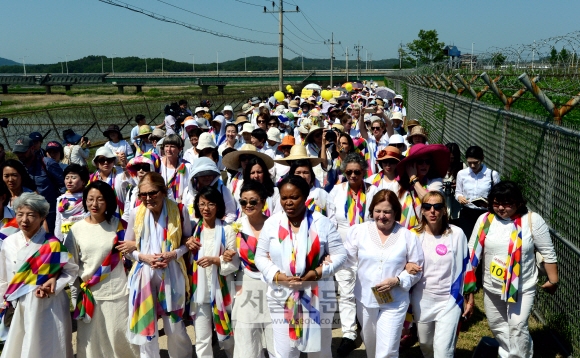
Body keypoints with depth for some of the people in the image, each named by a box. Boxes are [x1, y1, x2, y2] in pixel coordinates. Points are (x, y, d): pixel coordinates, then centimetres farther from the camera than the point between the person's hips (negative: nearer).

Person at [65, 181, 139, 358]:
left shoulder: (118, 225, 0)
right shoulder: (76, 229, -1)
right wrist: (75, 295, 2)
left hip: (118, 292, 0)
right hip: (89, 293, 1)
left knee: (122, 339, 6)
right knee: (92, 342, 9)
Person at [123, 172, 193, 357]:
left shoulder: (179, 210, -7)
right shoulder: (136, 213, -3)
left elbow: (188, 240, 4)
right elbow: (127, 246, 6)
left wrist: (174, 254, -14)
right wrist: (143, 256, -12)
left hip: (171, 273, -1)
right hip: (144, 274, 1)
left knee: (175, 326, 6)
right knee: (145, 325, 7)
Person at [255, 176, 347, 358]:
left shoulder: (322, 222, -5)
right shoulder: (271, 223, 0)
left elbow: (340, 254, -3)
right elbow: (260, 256, 3)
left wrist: (319, 272, -19)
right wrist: (277, 275, -15)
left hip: (317, 297, 0)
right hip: (282, 297, 1)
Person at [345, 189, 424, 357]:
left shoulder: (408, 236, -6)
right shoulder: (358, 231, -3)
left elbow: (416, 268, -1)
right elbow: (348, 262, 0)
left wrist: (397, 280, -18)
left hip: (394, 303, -2)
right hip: (365, 300, 3)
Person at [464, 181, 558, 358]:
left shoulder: (532, 220, -16)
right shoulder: (485, 220, -10)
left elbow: (548, 252, -7)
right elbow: (473, 252, -6)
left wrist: (553, 279, -1)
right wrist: (468, 285, -6)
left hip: (522, 287, -4)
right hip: (491, 287, 4)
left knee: (517, 327, -11)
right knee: (496, 325, 19)